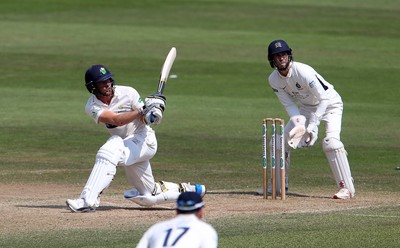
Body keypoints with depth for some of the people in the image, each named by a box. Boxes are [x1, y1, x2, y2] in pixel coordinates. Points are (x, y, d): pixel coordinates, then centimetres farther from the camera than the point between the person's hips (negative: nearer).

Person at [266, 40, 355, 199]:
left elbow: (324, 98, -31)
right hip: (306, 107, 7)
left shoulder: (303, 71, -32)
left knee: (331, 142, -26)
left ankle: (346, 188, -22)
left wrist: (312, 126, -35)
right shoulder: (274, 79, -12)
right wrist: (299, 124, -25)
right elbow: (289, 105, -7)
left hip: (330, 104, -7)